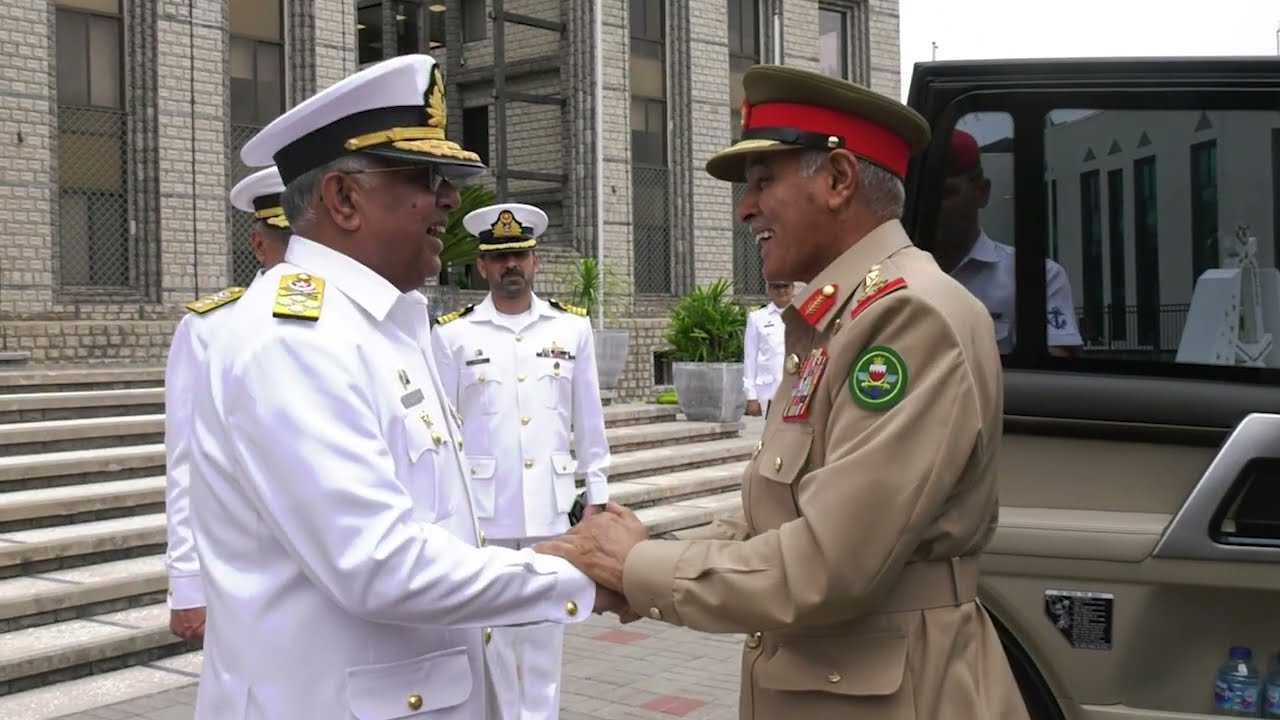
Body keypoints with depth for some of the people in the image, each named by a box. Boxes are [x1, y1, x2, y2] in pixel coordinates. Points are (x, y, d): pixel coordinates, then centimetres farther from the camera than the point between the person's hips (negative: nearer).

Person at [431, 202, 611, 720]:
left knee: (545, 630, 10)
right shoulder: (452, 334, -2)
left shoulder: (573, 327, 4)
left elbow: (589, 420, 8)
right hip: (482, 507, -1)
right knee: (487, 632, 7)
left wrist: (597, 494, 7)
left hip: (550, 506, 2)